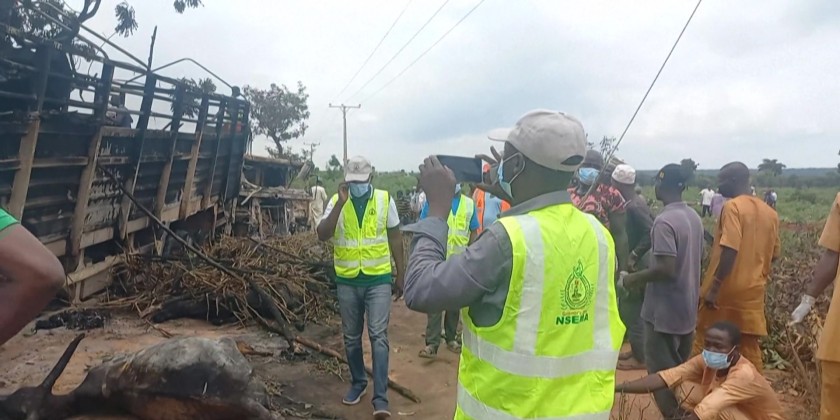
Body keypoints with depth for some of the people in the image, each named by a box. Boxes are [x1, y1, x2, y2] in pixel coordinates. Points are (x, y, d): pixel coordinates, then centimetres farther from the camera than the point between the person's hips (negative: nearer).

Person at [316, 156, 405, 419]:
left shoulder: (385, 200, -4)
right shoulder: (337, 202, -3)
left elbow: (395, 238, 4)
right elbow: (322, 235, -15)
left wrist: (400, 275, 5)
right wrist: (341, 202, -24)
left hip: (378, 279, -2)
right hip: (347, 281, 2)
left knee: (378, 336, -5)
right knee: (351, 337, 14)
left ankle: (380, 398, 0)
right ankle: (358, 383, 34)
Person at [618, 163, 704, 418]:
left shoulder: (664, 221, -23)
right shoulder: (694, 217, 6)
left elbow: (665, 269, -27)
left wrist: (634, 279, -14)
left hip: (665, 310, -9)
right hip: (687, 306, 9)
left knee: (662, 371, 4)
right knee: (680, 368, 20)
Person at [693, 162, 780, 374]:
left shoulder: (733, 206, -13)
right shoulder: (769, 212, 8)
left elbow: (730, 250, -22)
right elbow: (774, 254, 14)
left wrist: (714, 287, -21)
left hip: (726, 289, -6)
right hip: (753, 290, 6)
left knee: (705, 343, 7)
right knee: (749, 345, 12)